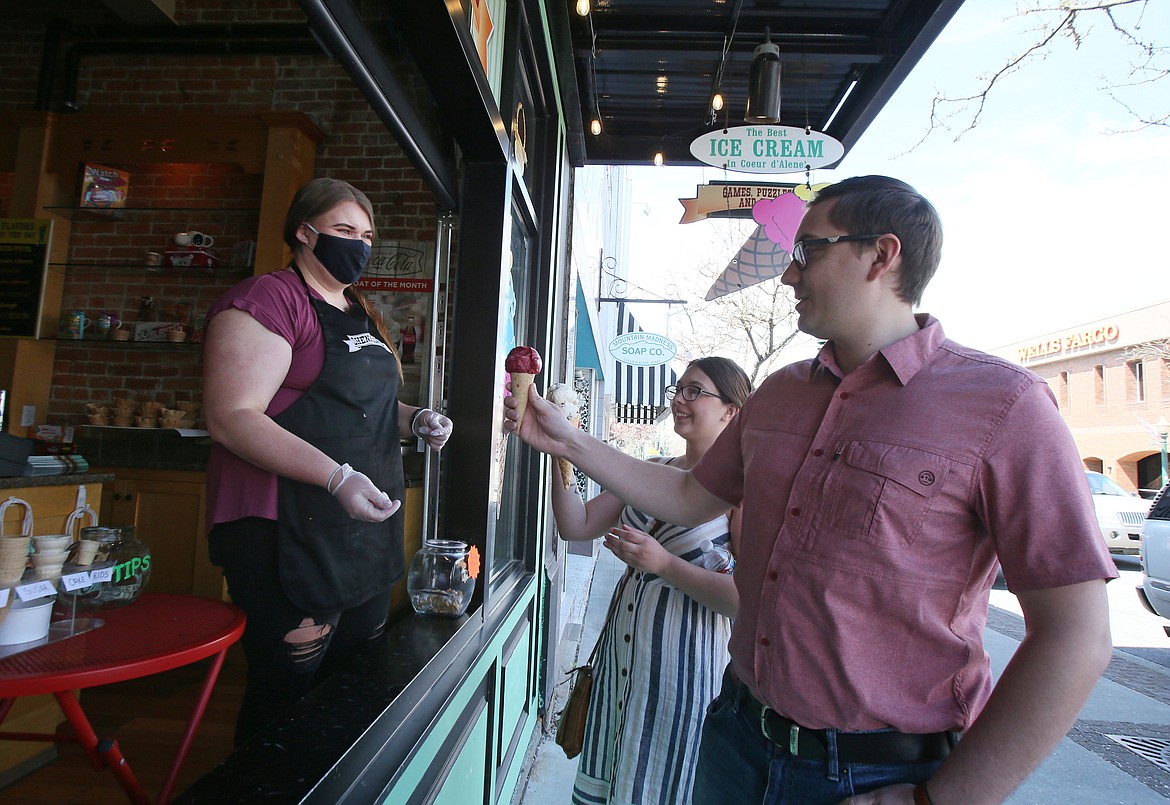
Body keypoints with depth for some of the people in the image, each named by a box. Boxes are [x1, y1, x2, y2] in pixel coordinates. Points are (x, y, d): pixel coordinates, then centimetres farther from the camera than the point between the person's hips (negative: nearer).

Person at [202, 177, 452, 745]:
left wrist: (415, 420, 6)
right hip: (292, 540, -8)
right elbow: (231, 416, -20)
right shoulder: (268, 299, -10)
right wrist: (337, 477, -29)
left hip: (368, 530, 9)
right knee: (288, 698, 3)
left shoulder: (361, 314, 17)